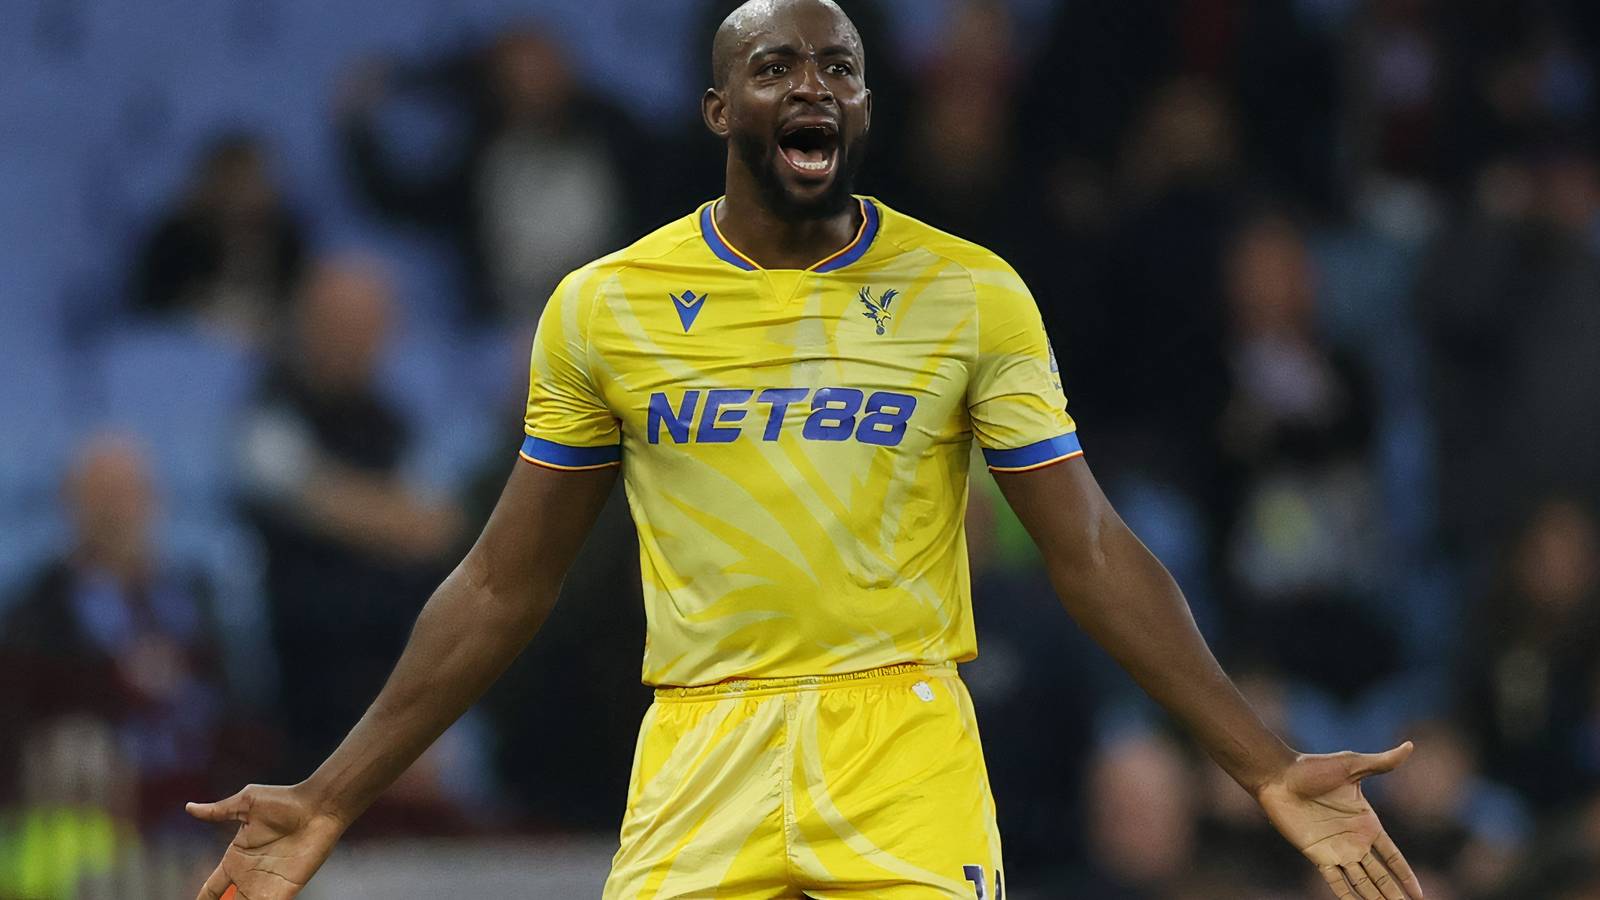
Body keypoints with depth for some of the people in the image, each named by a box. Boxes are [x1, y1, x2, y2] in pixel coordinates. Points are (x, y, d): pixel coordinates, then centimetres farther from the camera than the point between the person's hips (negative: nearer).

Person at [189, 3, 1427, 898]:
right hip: (700, 763, 1)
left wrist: (1267, 770, -3)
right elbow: (505, 584, 11)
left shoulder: (971, 294, 2)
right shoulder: (605, 306, 5)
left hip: (904, 753, -1)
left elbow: (1092, 554, 4)